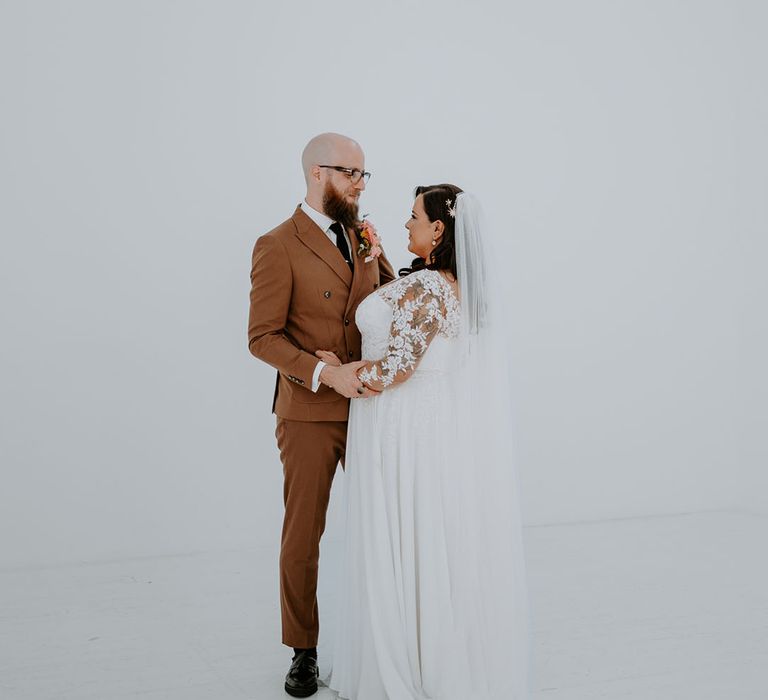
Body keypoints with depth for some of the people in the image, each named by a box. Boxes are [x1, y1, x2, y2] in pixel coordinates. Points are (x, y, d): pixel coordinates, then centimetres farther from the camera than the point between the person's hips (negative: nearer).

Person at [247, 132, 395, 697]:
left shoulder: (363, 238, 10)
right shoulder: (278, 247, -8)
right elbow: (263, 337, -13)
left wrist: (378, 258, -6)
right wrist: (327, 374, -23)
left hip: (370, 406, 5)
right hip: (311, 415, -5)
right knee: (303, 534, 7)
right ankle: (304, 650, 22)